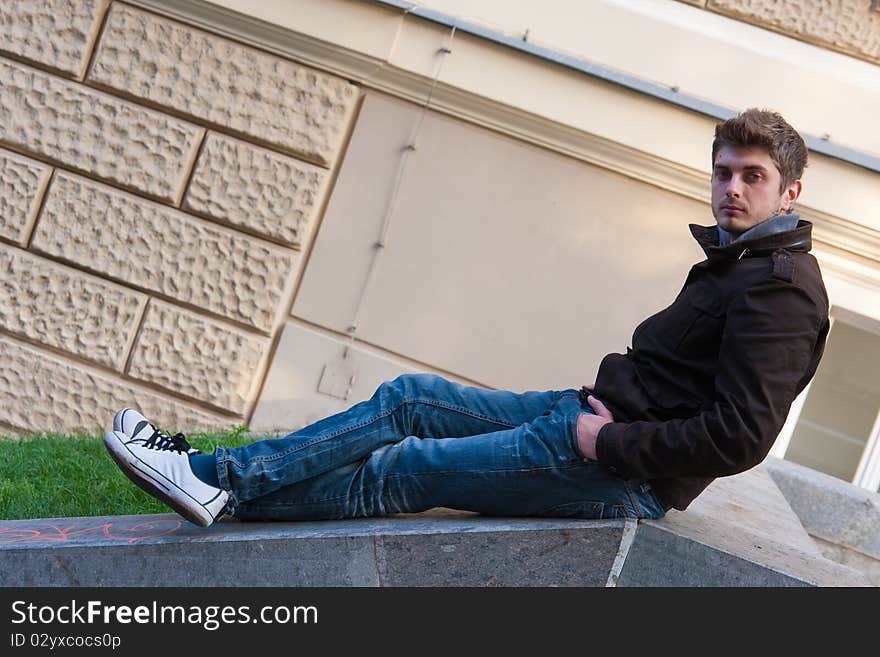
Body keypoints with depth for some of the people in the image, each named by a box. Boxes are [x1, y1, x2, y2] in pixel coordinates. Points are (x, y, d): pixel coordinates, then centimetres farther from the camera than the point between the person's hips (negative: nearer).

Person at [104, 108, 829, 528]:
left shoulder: (781, 288, -15)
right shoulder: (734, 261, 16)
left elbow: (740, 437, -25)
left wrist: (607, 442, -19)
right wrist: (603, 393, 3)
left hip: (627, 476, -9)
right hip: (596, 415, 9)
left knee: (408, 468, -10)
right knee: (409, 397, 1)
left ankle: (221, 490, -2)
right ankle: (213, 470, 2)